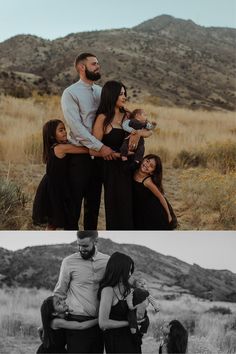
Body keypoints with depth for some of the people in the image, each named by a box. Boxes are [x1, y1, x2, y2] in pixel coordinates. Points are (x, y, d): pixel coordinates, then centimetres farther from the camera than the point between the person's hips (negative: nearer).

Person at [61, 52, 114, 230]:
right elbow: (76, 126, -18)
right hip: (80, 155, -6)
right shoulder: (70, 93, -9)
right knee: (74, 203, 1)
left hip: (100, 155, 6)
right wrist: (100, 146, -22)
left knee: (94, 202, 14)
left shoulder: (101, 92, 10)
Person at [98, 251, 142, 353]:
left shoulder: (124, 288, 7)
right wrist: (128, 323, -15)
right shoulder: (108, 290, -17)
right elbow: (103, 323, -22)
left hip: (130, 337, 8)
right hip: (116, 340, -8)